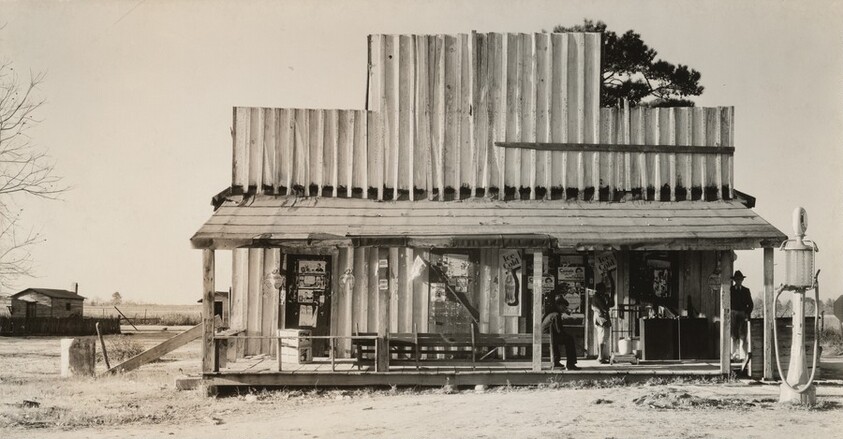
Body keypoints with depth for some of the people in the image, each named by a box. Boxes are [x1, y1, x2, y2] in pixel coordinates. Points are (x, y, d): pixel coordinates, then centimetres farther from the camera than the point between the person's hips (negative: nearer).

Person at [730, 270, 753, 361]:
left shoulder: (746, 290, 13)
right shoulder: (730, 290, 8)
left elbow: (750, 304, 13)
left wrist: (747, 314, -1)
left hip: (743, 314, 1)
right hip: (733, 313, -1)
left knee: (742, 335, -6)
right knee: (733, 335, -4)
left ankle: (742, 355, -6)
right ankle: (733, 354, -2)